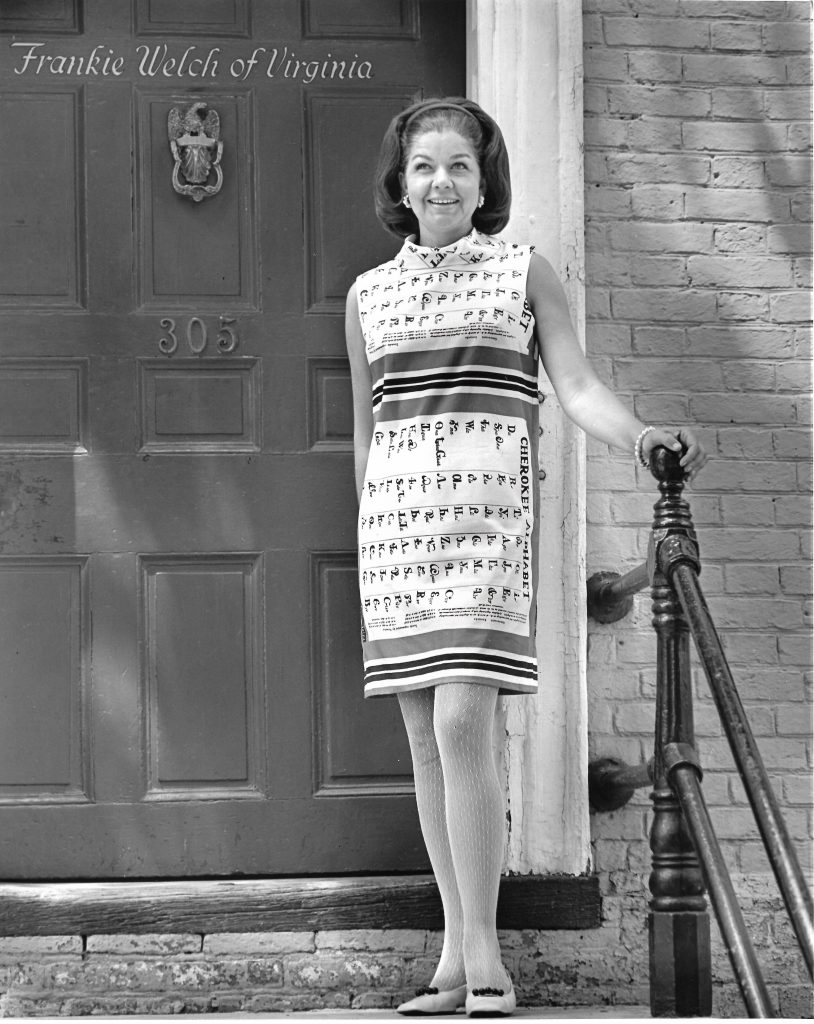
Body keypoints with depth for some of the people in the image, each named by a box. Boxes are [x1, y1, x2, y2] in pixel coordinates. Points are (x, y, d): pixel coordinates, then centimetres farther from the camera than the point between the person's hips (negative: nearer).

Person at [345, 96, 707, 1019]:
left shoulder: (524, 273, 8)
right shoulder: (370, 295, 16)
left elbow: (577, 386, 0)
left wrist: (638, 438, -19)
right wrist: (369, 547, 19)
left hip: (488, 508, -4)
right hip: (397, 513, 4)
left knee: (462, 725, -16)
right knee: (426, 739, 3)